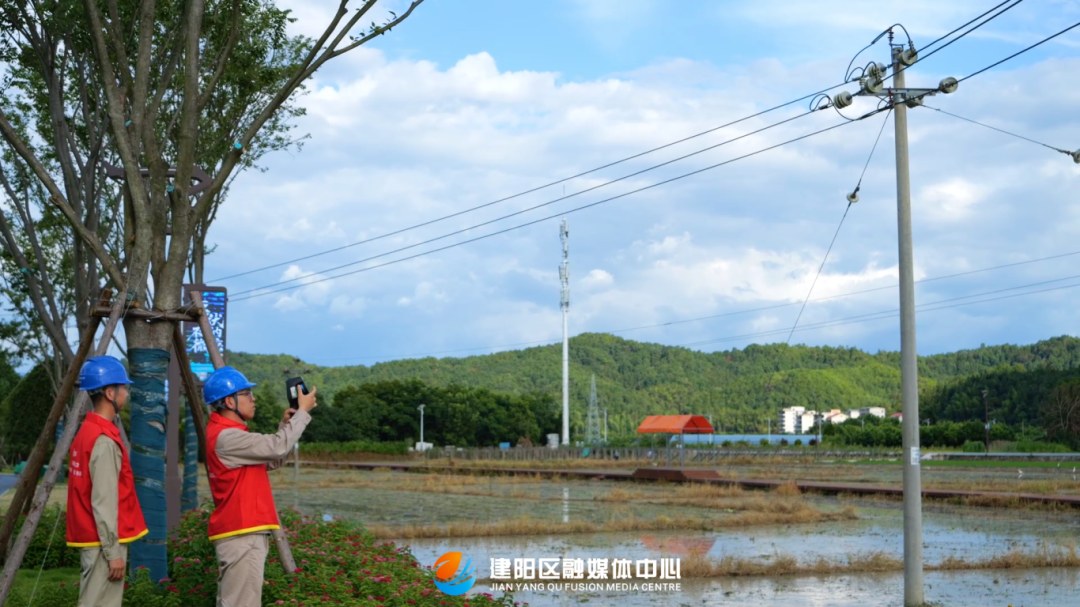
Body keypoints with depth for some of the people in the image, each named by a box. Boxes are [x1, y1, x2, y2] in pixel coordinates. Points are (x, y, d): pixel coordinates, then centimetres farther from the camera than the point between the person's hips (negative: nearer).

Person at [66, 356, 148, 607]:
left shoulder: (87, 432, 12)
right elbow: (103, 502, -21)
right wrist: (113, 551, -18)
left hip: (91, 539, 10)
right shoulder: (105, 440, -18)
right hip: (102, 542, -10)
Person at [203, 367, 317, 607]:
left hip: (245, 533, 10)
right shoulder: (225, 437, -16)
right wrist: (303, 412, -9)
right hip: (241, 535, -10)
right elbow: (276, 447, -21)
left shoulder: (231, 434, 17)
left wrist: (286, 424, 6)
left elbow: (271, 459, 19)